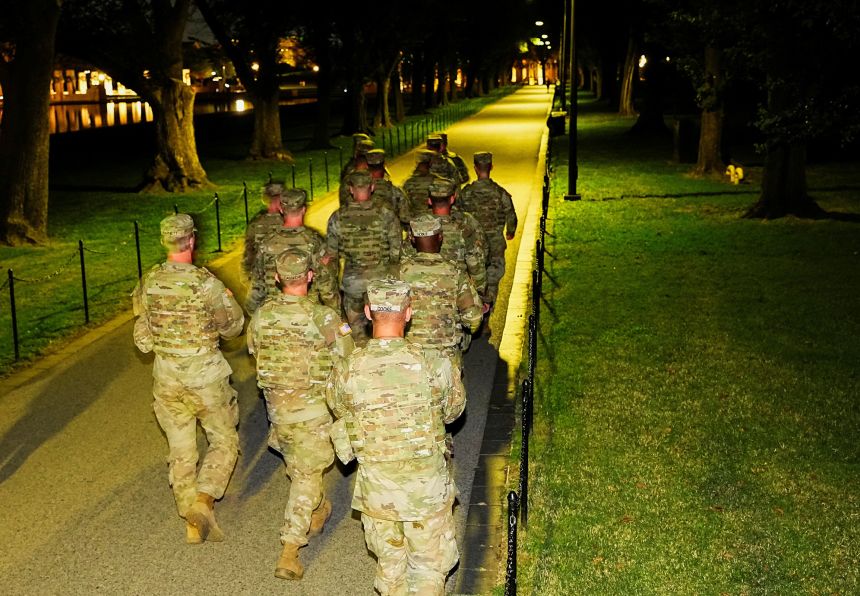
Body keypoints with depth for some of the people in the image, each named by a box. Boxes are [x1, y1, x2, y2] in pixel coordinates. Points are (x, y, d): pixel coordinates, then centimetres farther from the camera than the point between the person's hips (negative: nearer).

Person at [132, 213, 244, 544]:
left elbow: (142, 339, 8)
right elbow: (232, 326, -7)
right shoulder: (205, 282, -19)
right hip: (204, 374, -4)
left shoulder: (148, 282, -3)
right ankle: (203, 498, -7)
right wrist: (229, 300, 9)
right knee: (224, 440, 13)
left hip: (166, 375, 4)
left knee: (180, 450, 14)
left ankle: (191, 521, 19)